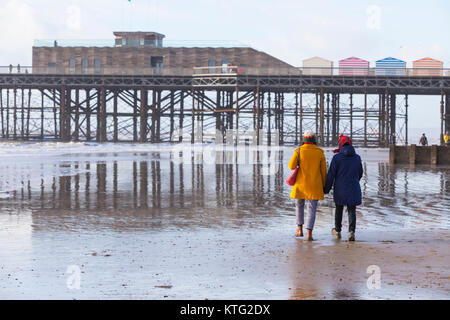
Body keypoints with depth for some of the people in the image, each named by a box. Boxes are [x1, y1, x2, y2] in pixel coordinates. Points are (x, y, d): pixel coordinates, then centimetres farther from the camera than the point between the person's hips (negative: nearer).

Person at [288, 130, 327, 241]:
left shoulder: (299, 150, -7)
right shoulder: (320, 152, -2)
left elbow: (291, 166, -11)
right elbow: (323, 170, 1)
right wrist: (323, 186, 11)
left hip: (301, 184, 0)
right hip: (314, 185, 0)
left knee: (299, 205, 21)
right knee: (312, 208, 1)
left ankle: (300, 230, 21)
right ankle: (309, 233, -10)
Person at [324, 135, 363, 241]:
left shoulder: (337, 158, -9)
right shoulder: (357, 158, 2)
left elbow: (331, 175, -8)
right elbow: (360, 173, 14)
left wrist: (326, 189, 1)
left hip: (340, 189, -1)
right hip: (353, 189, 1)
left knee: (339, 209, 16)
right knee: (352, 210, 2)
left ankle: (337, 231, 29)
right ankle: (351, 231, -15)